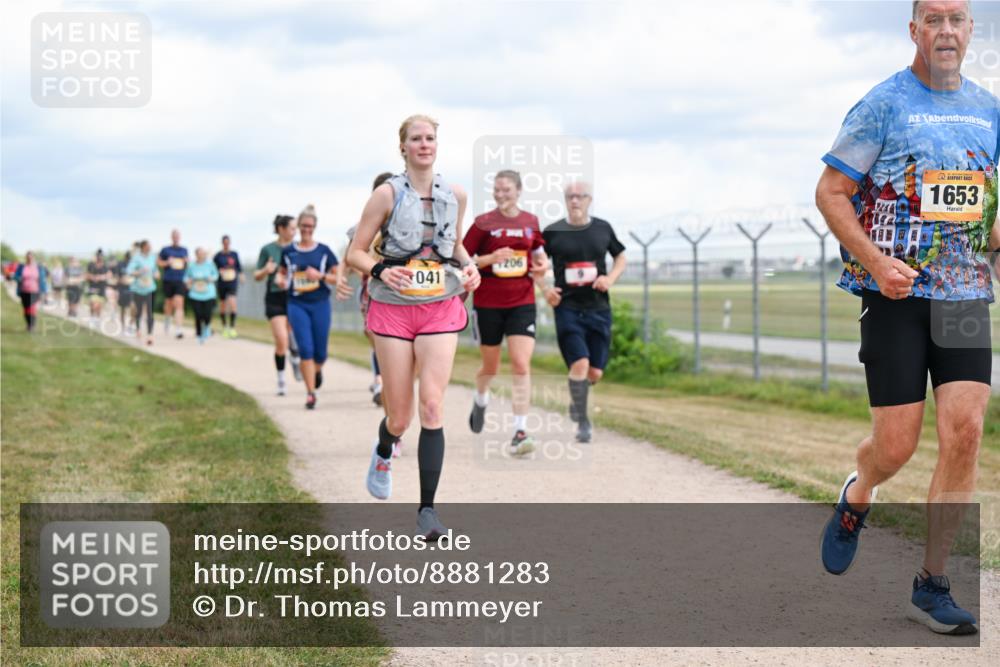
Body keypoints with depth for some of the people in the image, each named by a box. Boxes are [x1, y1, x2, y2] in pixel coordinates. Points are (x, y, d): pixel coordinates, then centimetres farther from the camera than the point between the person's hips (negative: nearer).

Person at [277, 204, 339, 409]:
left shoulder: (323, 251, 2)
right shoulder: (288, 251, 5)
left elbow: (338, 277, 2)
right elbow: (282, 271, 19)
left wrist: (320, 275, -15)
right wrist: (280, 278, -4)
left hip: (320, 304, 0)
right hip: (297, 305, 0)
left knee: (320, 352, 3)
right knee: (305, 350, -10)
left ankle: (318, 370, 39)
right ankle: (310, 393, -4)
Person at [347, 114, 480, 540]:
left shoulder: (455, 196, 6)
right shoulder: (388, 194, -5)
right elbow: (355, 252, -2)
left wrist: (468, 265, 2)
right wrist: (380, 271, -22)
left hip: (441, 311, 2)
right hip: (393, 309, -2)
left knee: (432, 405, -12)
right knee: (399, 415, 3)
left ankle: (427, 509, -10)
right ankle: (383, 454, 42)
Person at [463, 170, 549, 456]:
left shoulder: (531, 221, 4)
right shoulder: (484, 223, -5)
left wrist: (542, 263, 2)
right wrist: (491, 258, -19)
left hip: (522, 302, 1)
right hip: (488, 303, -1)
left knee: (521, 365, -13)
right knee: (491, 366, 13)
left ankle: (520, 432, -12)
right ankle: (480, 400, 49)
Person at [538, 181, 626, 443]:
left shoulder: (602, 228, 5)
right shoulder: (552, 232, -1)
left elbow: (620, 257, 18)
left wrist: (611, 278, -2)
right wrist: (544, 289, -6)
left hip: (598, 309, 3)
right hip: (567, 308, -3)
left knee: (595, 372, 3)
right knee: (579, 363, -18)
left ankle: (576, 397, 37)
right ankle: (582, 422, -2)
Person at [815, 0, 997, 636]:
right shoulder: (884, 103, -4)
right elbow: (831, 191, -4)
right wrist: (875, 261, -17)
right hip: (896, 296, -4)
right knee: (896, 446, -5)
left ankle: (932, 585, 3)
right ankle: (855, 500, 32)